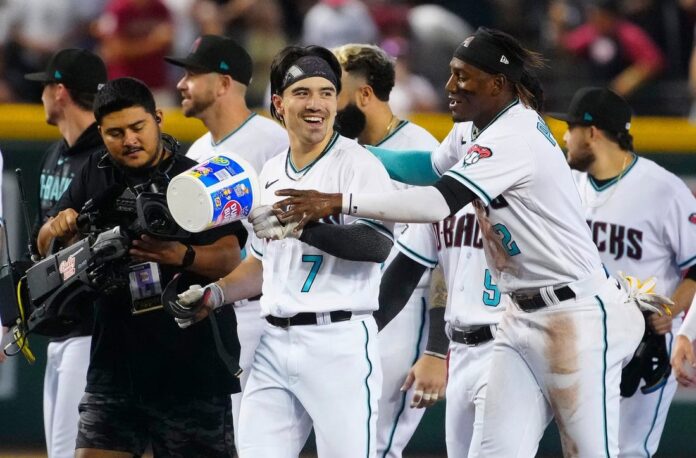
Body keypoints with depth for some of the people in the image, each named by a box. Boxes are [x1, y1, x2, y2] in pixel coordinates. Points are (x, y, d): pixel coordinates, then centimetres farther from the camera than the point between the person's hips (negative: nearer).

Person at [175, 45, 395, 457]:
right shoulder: (272, 173, 18)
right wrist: (214, 294, 14)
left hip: (340, 345, -7)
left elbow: (379, 244, -21)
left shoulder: (357, 163, -6)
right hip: (275, 342, 7)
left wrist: (301, 225, -29)